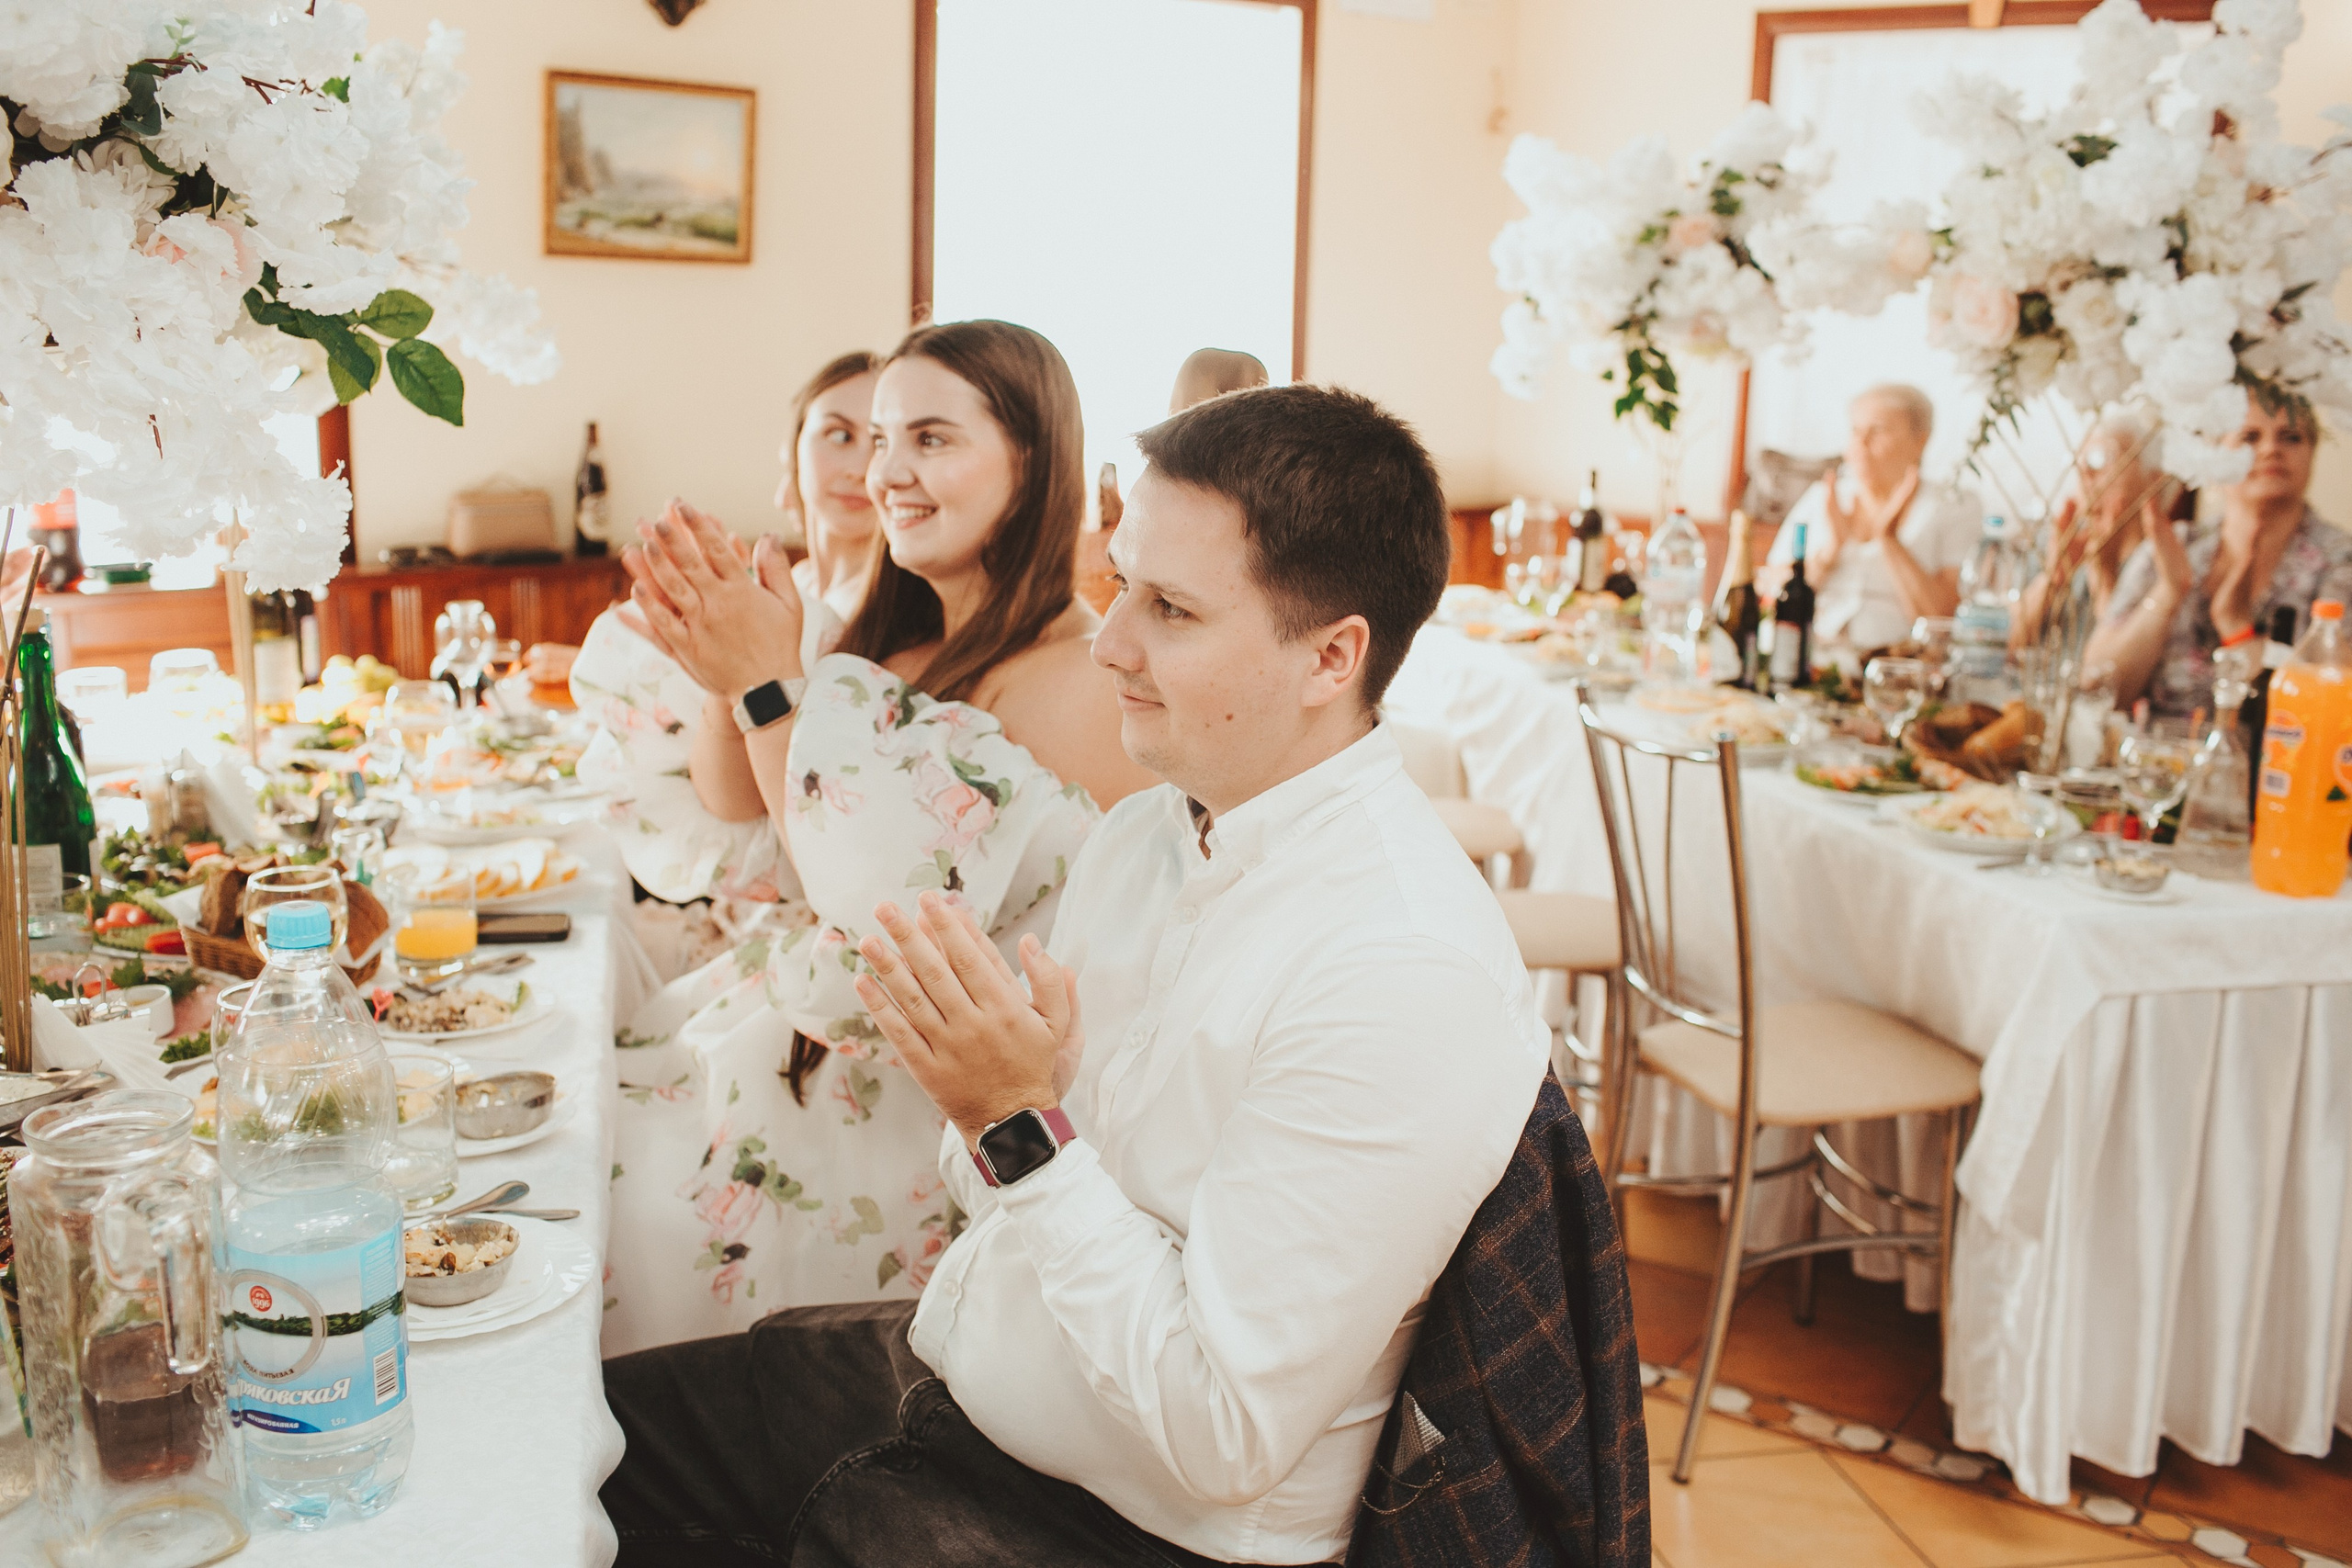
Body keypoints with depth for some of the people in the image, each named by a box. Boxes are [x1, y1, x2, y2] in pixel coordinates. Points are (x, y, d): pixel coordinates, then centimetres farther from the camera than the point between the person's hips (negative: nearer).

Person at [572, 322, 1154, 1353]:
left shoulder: (1071, 683, -18)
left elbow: (889, 931, -22)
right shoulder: (902, 645, 8)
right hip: (787, 1019, 8)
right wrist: (719, 677, -9)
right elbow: (735, 854, 7)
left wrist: (771, 686, -21)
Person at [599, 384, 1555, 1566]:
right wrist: (982, 1097, -16)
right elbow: (1016, 1202, 6)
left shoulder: (1410, 977, -27)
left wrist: (1019, 1126, -25)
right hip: (959, 1373, 8)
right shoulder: (1151, 827, 1)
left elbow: (1223, 1436, -25)